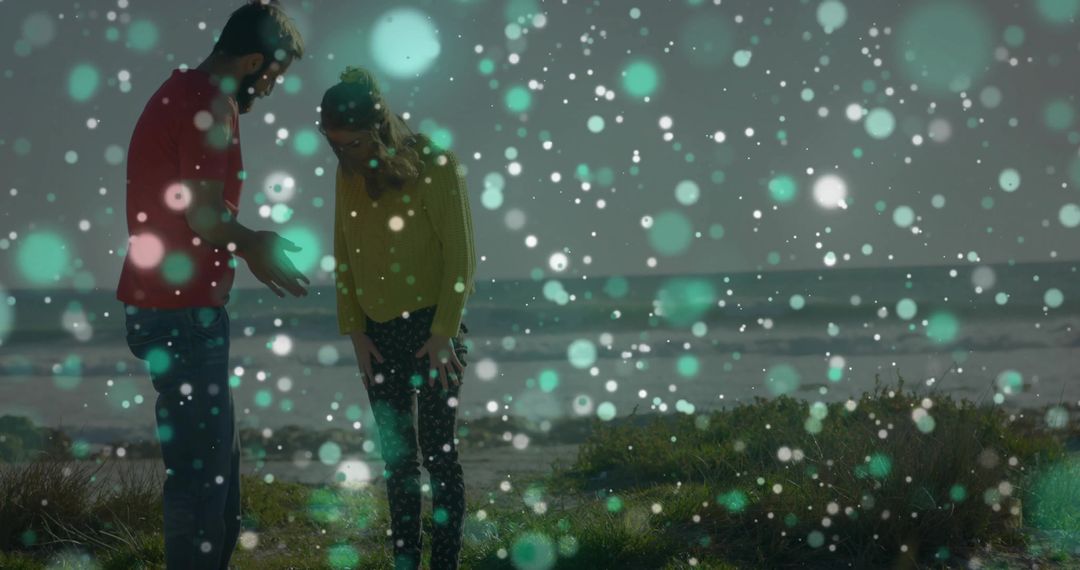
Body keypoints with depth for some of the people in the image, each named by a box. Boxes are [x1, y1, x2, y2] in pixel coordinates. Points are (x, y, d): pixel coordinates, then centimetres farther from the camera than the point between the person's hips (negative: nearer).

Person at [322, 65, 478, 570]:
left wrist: (444, 332, -13)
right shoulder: (349, 173, 6)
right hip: (378, 333, 5)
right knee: (396, 456, 7)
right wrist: (354, 330, 5)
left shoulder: (434, 166, -11)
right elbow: (344, 257, 11)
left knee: (438, 450, -6)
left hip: (432, 327, -5)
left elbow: (459, 254, -11)